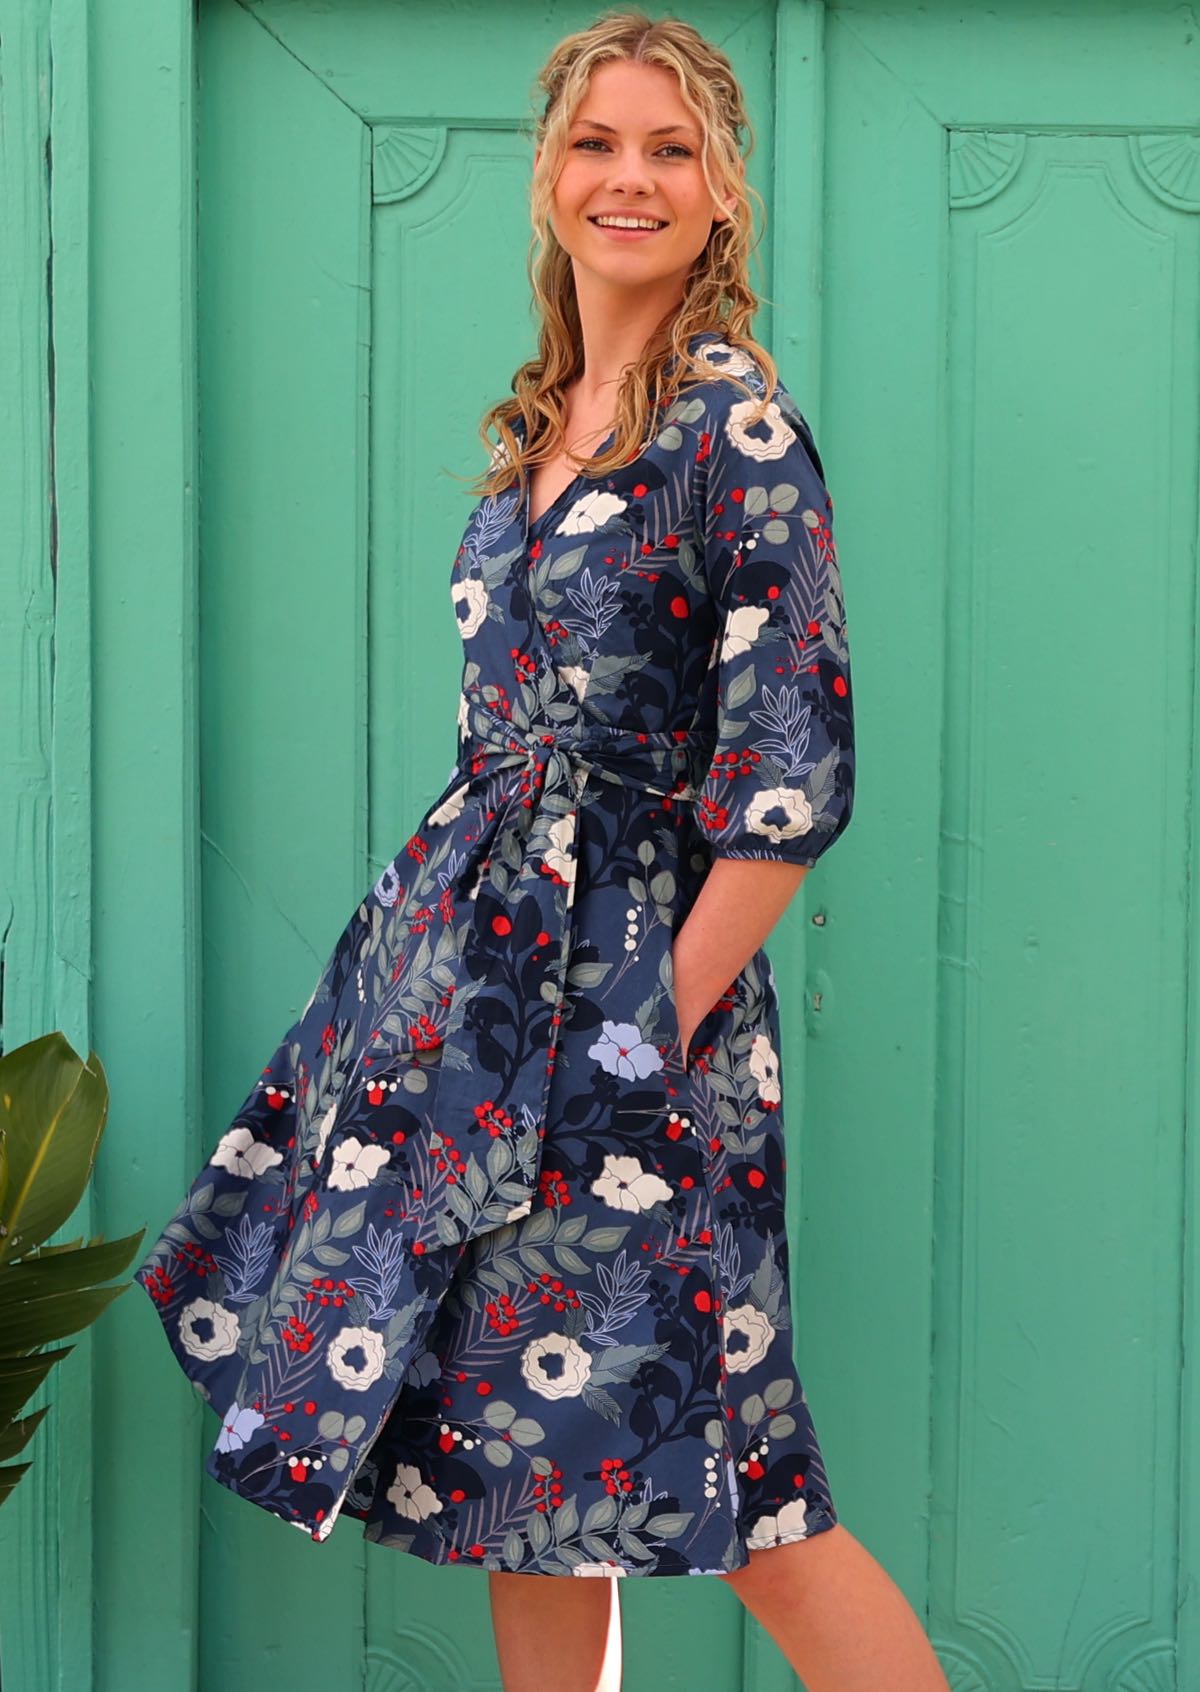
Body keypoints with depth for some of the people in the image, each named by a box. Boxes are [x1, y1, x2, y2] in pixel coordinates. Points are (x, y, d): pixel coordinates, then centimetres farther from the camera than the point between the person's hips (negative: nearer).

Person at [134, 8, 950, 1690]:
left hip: (623, 987, -8)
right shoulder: (542, 426, 12)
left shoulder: (737, 429, -11)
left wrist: (668, 1018, -16)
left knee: (697, 1459, -5)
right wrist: (473, 935, 15)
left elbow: (794, 776, -17)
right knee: (519, 1437, 15)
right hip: (479, 969, 8)